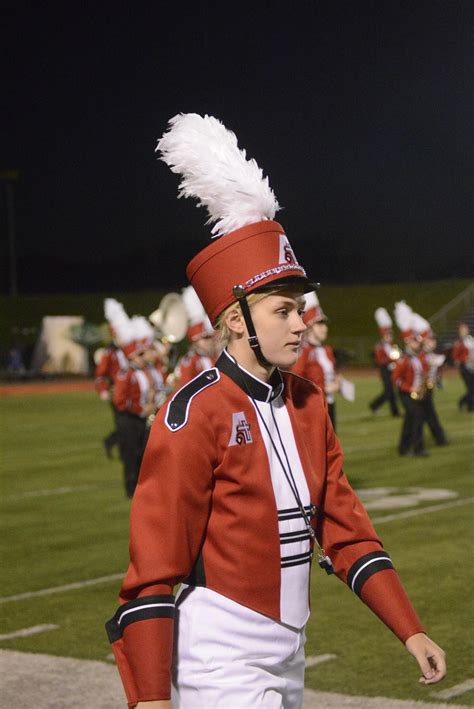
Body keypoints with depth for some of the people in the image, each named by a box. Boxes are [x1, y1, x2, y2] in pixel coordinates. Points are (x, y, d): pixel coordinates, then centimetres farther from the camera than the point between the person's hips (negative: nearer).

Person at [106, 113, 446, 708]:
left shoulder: (307, 403, 8)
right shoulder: (196, 412, -15)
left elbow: (343, 527, 11)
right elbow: (153, 566, -16)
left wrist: (410, 632, 6)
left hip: (288, 653, 8)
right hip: (220, 659, -8)